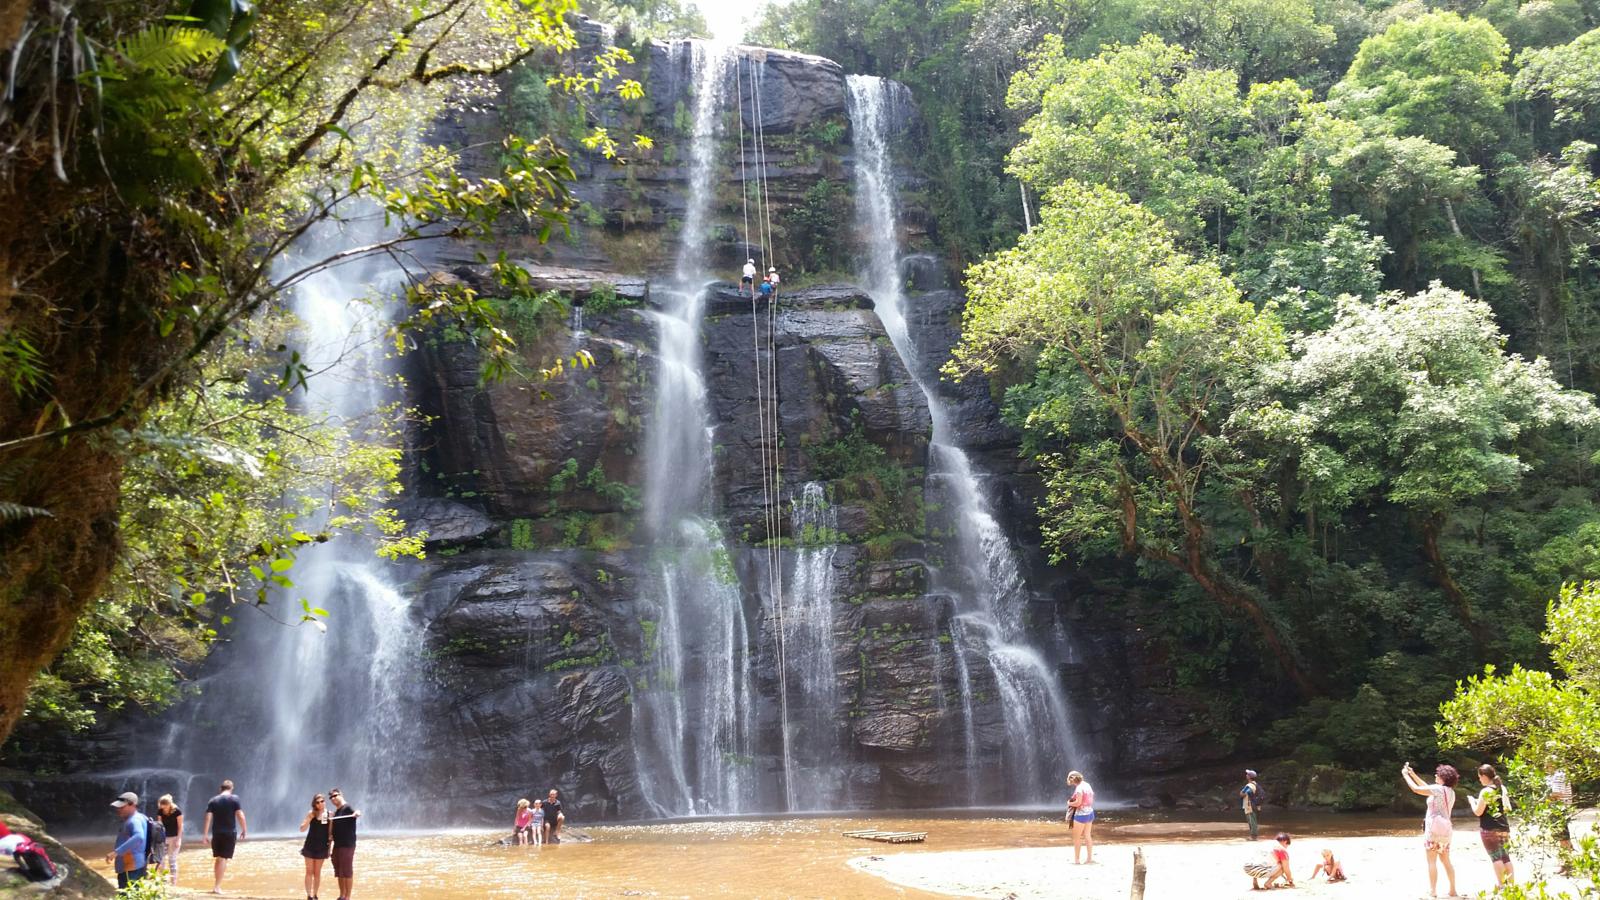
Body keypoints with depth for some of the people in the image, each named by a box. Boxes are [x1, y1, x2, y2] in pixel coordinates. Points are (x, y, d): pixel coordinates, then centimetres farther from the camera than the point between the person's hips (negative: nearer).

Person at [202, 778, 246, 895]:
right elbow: (240, 816, -8)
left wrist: (205, 835, 1)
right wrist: (243, 831, 3)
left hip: (216, 833, 3)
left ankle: (216, 884, 20)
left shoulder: (213, 801, 5)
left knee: (217, 858, 16)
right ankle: (217, 886, -8)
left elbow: (208, 818, -2)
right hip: (230, 833, -3)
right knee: (223, 859, -3)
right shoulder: (234, 799, -3)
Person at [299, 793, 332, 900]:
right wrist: (310, 818, -21)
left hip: (322, 847, 1)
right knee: (309, 871, 0)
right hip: (310, 846, -1)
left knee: (317, 872, 8)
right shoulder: (312, 814, -6)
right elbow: (302, 829, -10)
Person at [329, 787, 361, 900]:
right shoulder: (336, 812, 17)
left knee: (347, 872, -5)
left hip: (347, 845, -9)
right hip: (337, 845, 9)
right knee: (339, 872, 13)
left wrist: (357, 813, -54)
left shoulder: (347, 808, -11)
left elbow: (355, 812, -33)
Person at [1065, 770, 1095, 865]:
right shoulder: (1087, 785, 8)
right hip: (1090, 812, 9)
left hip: (1081, 814, -9)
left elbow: (1078, 803, -23)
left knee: (1076, 837, 1)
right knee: (1088, 836, 16)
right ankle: (1090, 858, 20)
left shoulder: (1079, 788, -19)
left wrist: (1069, 803, -4)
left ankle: (1076, 859, 5)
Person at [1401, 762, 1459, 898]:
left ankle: (1432, 891, -2)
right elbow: (1427, 788, 23)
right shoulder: (1449, 791, 13)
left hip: (1434, 827, -8)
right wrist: (1413, 774, 23)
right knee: (1446, 861, 14)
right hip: (1445, 828, 8)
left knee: (1432, 861, -3)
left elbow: (1416, 789, -13)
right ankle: (1453, 890, 15)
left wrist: (1405, 775, 0)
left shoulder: (1439, 789, -14)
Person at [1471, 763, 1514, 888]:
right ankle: (1511, 884, 12)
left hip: (1490, 830, -7)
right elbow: (1508, 808, 18)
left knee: (1496, 857, -2)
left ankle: (1502, 885, -3)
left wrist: (1472, 801, 6)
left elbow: (1478, 812, -13)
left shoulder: (1486, 791, -14)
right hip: (1504, 828, 7)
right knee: (1506, 857, 12)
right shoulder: (1502, 788, 8)